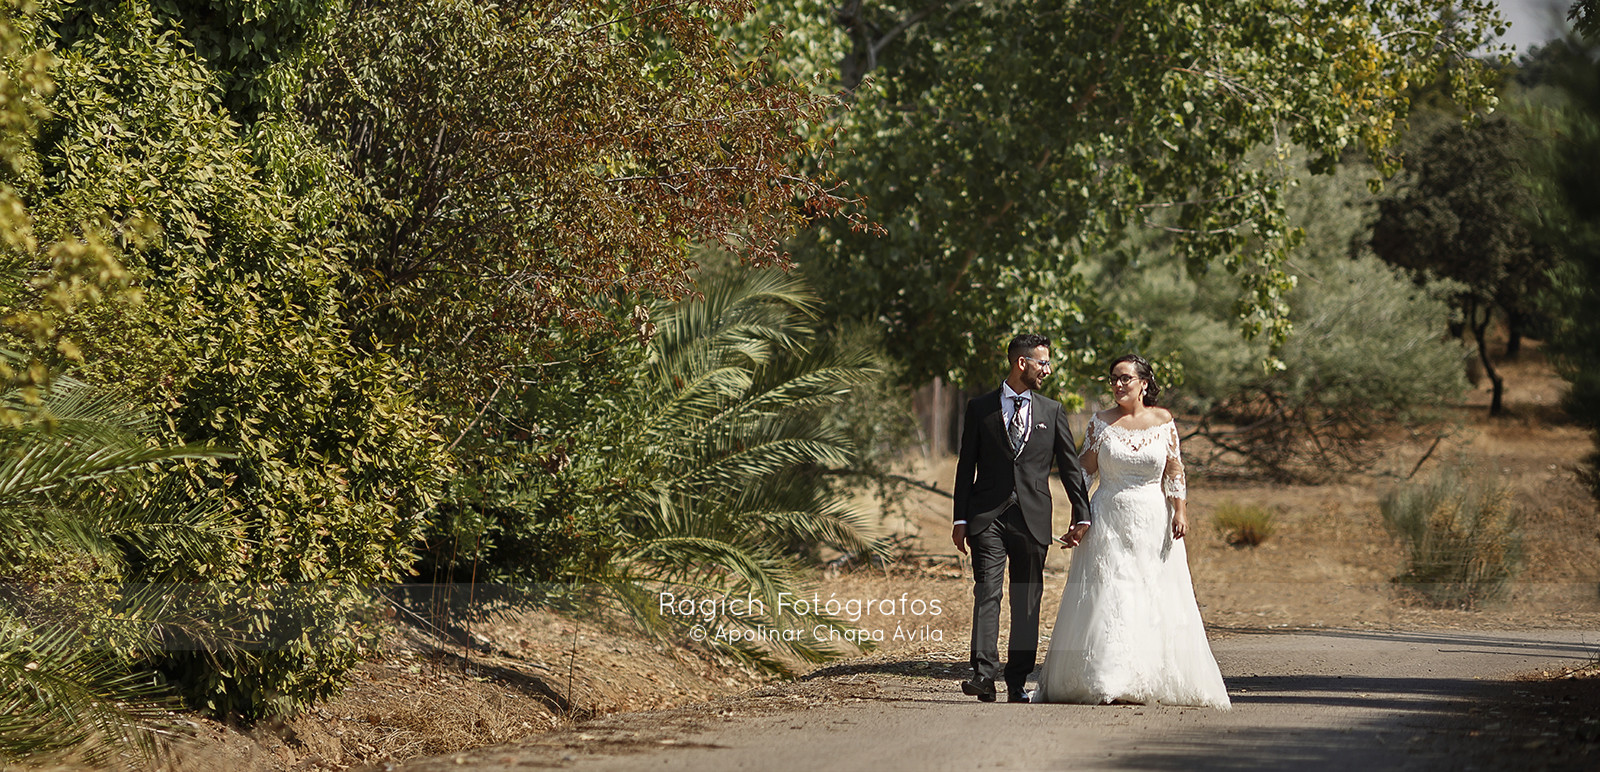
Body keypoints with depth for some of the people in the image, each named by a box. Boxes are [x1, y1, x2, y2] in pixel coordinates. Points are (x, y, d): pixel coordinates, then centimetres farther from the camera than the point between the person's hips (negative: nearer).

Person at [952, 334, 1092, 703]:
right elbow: (966, 466, 7)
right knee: (988, 592, -13)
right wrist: (961, 519, 2)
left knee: (1027, 600, 4)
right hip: (987, 517, -2)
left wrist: (1082, 516, 4)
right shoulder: (980, 408, 5)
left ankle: (1017, 682, 9)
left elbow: (1071, 466, 11)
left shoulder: (1051, 411, 9)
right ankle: (984, 674, -20)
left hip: (1033, 518, 2)